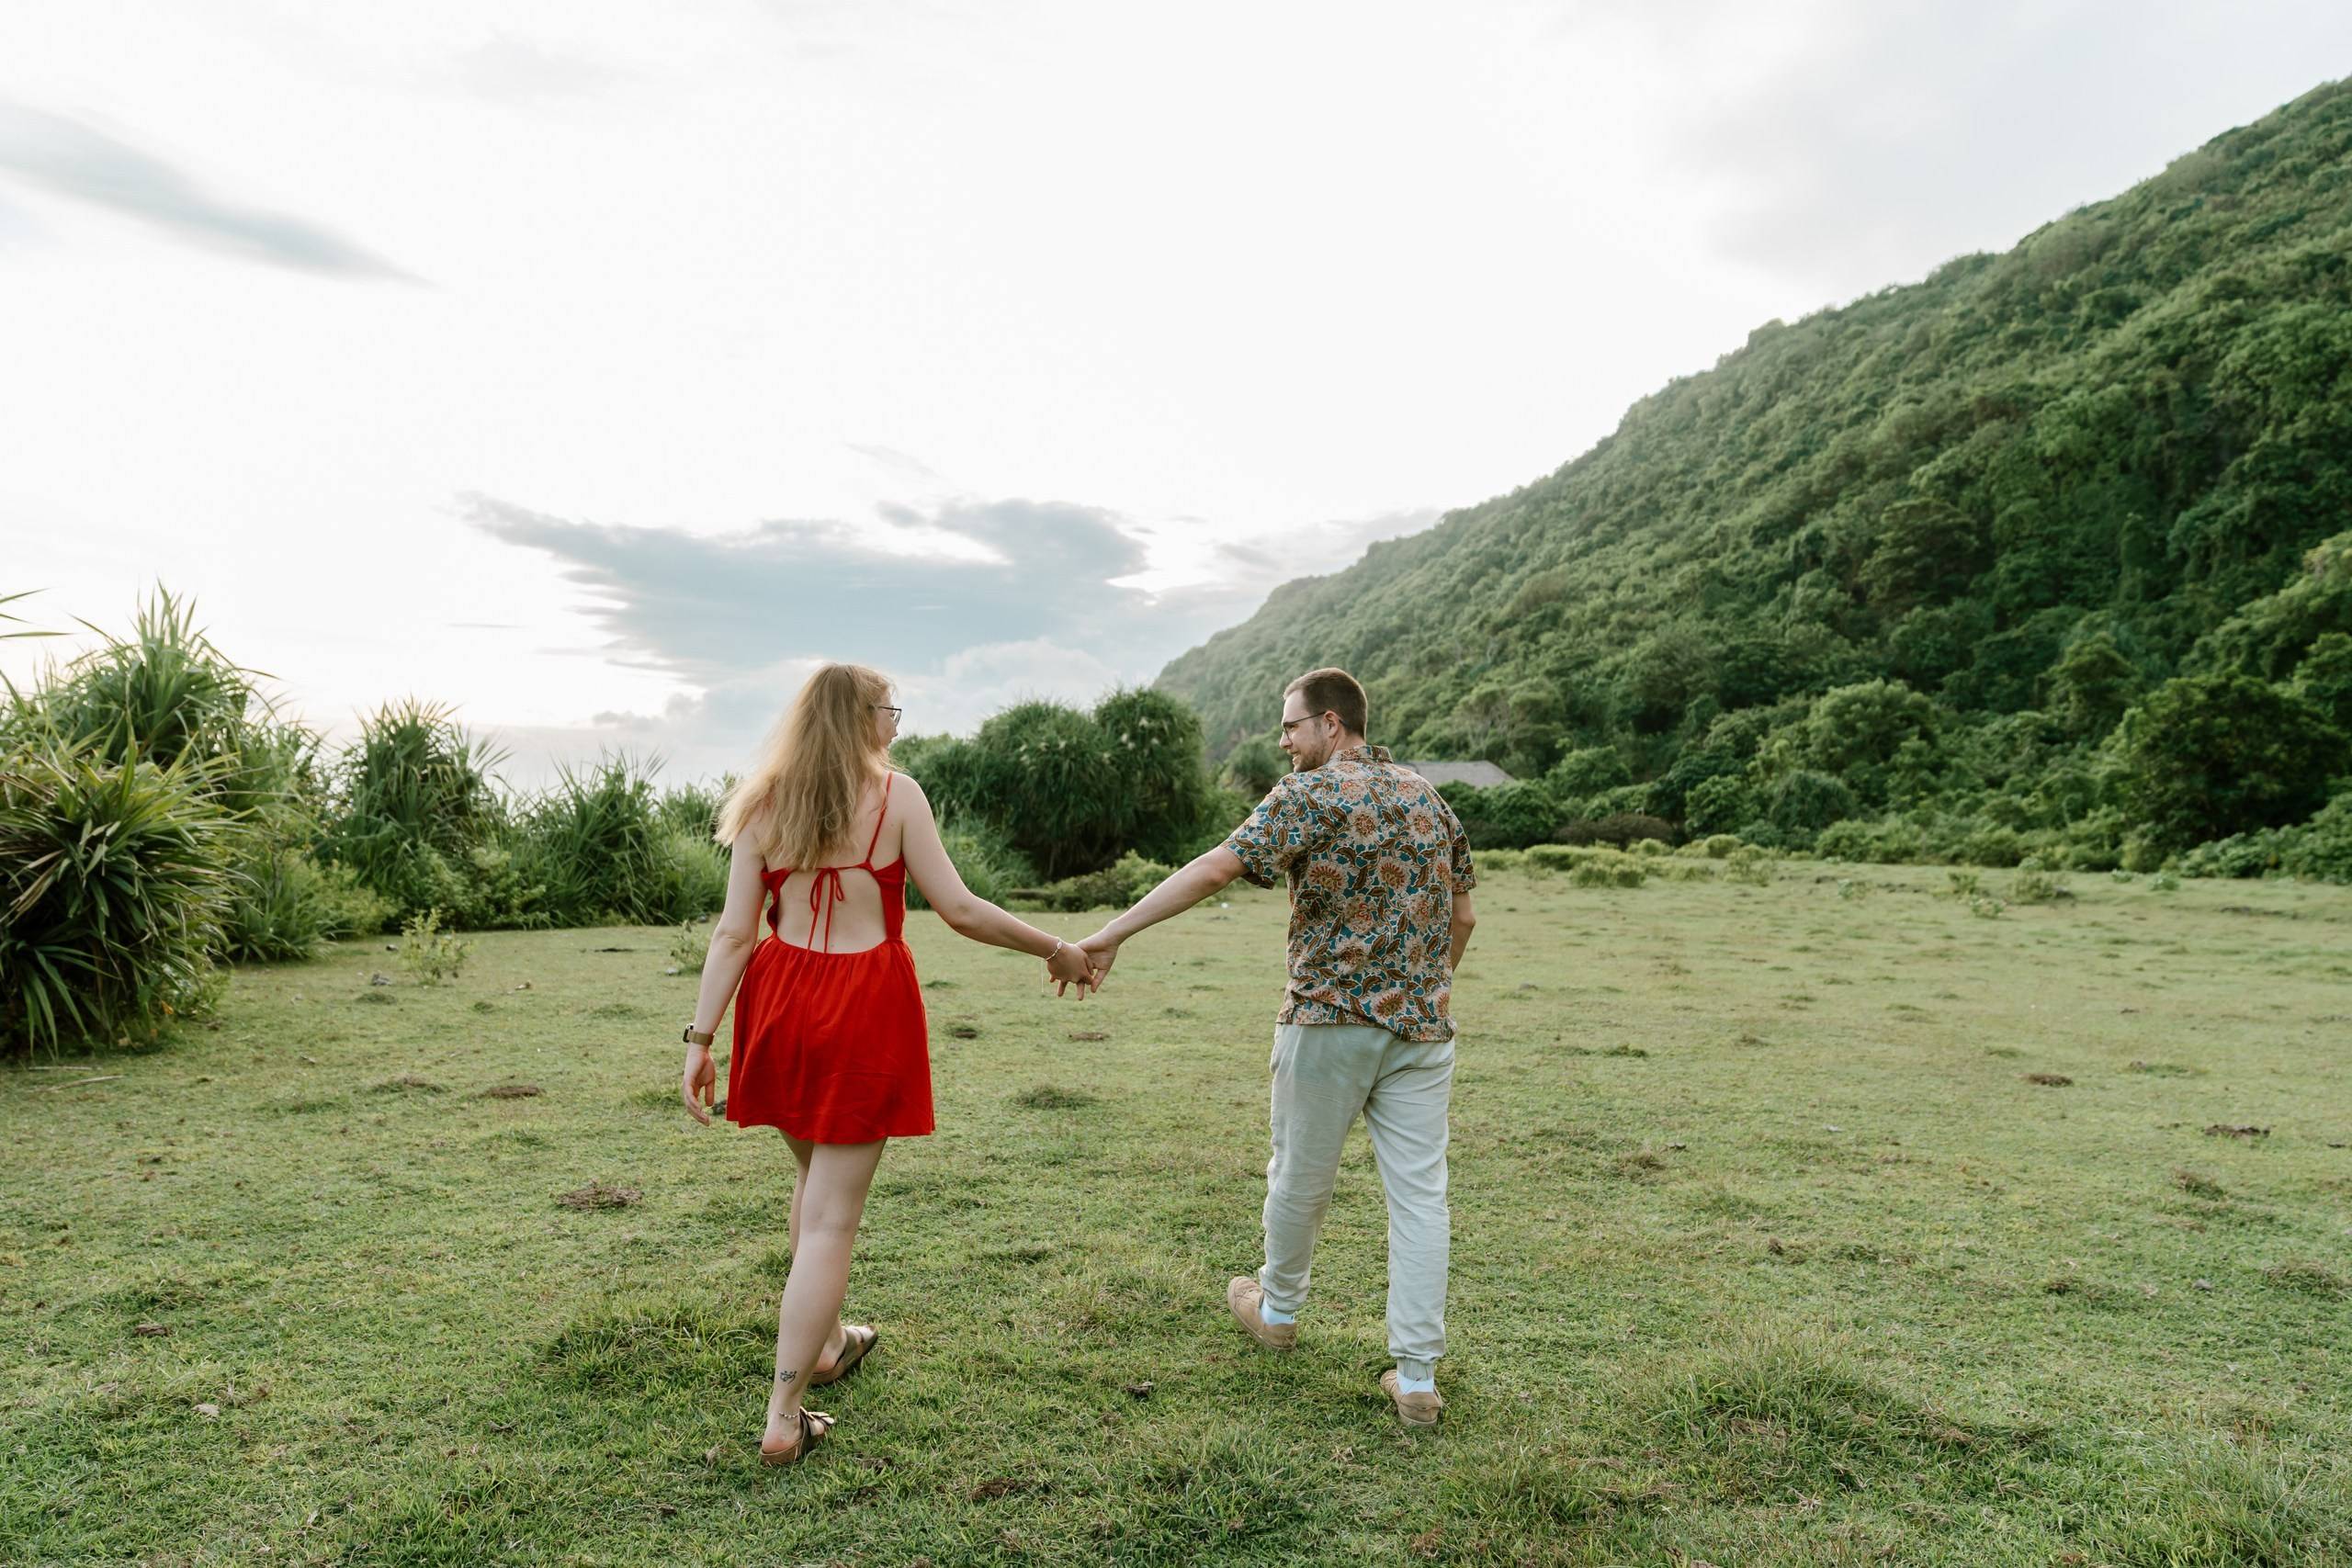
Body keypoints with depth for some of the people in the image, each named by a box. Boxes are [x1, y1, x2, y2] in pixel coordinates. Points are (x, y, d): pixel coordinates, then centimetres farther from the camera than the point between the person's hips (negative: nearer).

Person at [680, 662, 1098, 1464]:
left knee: (815, 1175, 26)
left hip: (781, 1001, 5)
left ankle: (826, 1341, 43)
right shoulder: (894, 794, -6)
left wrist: (700, 1038, 3)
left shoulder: (765, 803, 5)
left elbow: (734, 933, 0)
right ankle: (784, 1420, 6)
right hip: (864, 1007, -5)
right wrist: (1054, 949, 2)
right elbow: (959, 909, -9)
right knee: (832, 1216, 2)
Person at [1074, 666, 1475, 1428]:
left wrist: (1113, 933, -22)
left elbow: (1214, 868, -20)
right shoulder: (1428, 796, 10)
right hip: (1421, 1024, 5)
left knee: (1300, 1176, 15)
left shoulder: (1310, 793, -8)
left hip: (1329, 1018, -4)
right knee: (1418, 1193, 6)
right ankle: (1417, 1376, 8)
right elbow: (1461, 916, 14)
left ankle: (1278, 1308, 36)